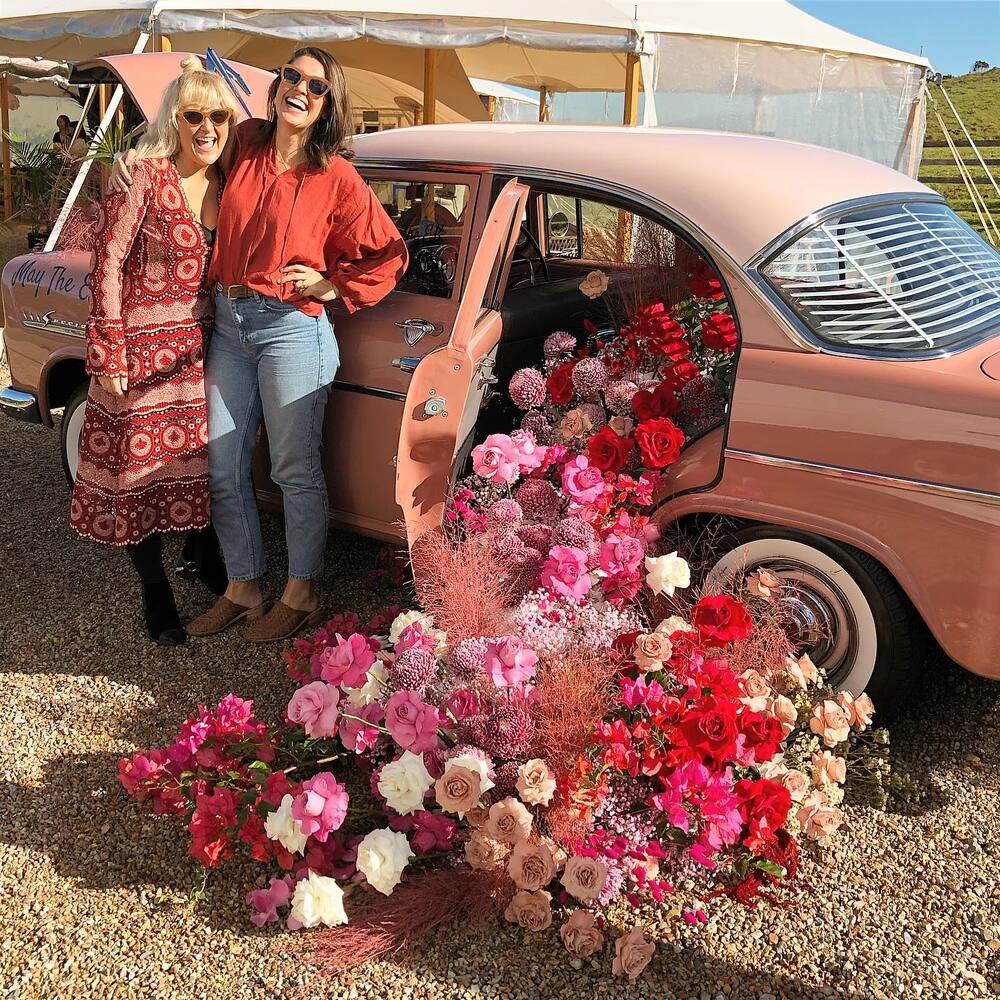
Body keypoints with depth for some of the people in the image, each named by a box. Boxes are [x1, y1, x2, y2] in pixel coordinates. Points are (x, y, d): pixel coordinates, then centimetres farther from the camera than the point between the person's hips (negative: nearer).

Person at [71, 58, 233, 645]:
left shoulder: (228, 185, 4)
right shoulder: (147, 178, -13)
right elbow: (109, 262, -13)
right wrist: (109, 352, -15)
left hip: (202, 348, 5)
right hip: (144, 348, -5)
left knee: (201, 456, 14)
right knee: (142, 464, 5)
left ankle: (202, 551, 39)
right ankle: (156, 592, 19)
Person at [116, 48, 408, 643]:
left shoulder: (336, 177, -5)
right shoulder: (245, 144, 7)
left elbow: (390, 255, 1)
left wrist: (334, 288, -9)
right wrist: (135, 158, 11)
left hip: (292, 327, -5)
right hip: (228, 324, 6)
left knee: (296, 470, 3)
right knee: (223, 467, 10)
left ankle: (303, 595, 21)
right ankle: (243, 588, 26)